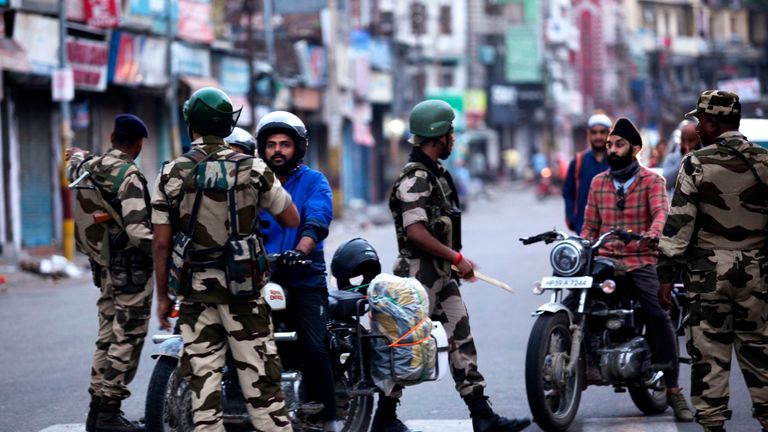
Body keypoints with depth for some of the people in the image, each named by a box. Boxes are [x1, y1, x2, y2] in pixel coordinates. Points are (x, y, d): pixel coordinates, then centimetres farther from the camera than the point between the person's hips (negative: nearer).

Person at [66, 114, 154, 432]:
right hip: (132, 267, -8)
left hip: (104, 268, 8)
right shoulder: (129, 176, -18)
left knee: (108, 336, 15)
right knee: (127, 340, -4)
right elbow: (137, 229, -27)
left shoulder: (88, 169, 7)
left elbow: (73, 168, 34)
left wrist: (78, 155, 55)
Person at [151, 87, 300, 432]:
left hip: (195, 289, 1)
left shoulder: (172, 174, -1)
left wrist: (163, 296, 9)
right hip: (242, 287, -1)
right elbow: (292, 219, 7)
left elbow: (161, 243, -1)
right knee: (259, 378, 1)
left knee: (202, 379, 4)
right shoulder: (253, 169, -3)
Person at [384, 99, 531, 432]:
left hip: (442, 274, 10)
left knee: (462, 341, 5)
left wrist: (458, 259, 16)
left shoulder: (435, 174, 15)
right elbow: (415, 232, -24)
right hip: (419, 273, -10)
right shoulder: (414, 177, -16)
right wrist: (457, 258, -20)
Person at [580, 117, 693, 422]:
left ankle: (673, 390, -18)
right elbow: (590, 225, 17)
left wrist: (652, 234, -35)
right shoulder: (598, 183, 18)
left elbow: (660, 211, -13)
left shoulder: (652, 180, 5)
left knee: (659, 318, -21)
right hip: (604, 261, 4)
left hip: (640, 262, -4)